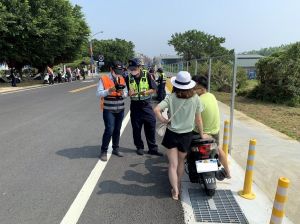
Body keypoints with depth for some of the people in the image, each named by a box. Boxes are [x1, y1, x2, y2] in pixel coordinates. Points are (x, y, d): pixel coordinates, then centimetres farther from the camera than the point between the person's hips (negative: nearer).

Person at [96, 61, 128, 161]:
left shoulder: (122, 79, 7)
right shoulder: (103, 79, -7)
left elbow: (126, 93, 7)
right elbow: (99, 94, -13)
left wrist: (122, 93, -15)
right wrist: (109, 90, -28)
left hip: (120, 109, 5)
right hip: (108, 110, -5)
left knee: (117, 130, 13)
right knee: (109, 130, -10)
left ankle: (115, 149, 30)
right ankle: (103, 151, 6)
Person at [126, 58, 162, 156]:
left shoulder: (147, 75, -4)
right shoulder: (128, 78, -1)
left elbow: (154, 89, -1)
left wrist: (146, 92, -21)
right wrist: (129, 93, -19)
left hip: (146, 105, -1)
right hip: (135, 105, 1)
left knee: (151, 126, 3)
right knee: (136, 128, 8)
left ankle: (153, 148, 17)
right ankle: (139, 147, 26)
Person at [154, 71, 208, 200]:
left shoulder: (171, 97, -11)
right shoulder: (195, 98, -8)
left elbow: (156, 110, -23)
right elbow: (198, 120, -2)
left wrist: (164, 120, -7)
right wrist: (202, 134, 12)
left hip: (171, 134, -2)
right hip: (187, 135, 2)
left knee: (173, 164, 11)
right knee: (181, 162, 23)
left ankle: (175, 190, 11)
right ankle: (178, 186, 39)